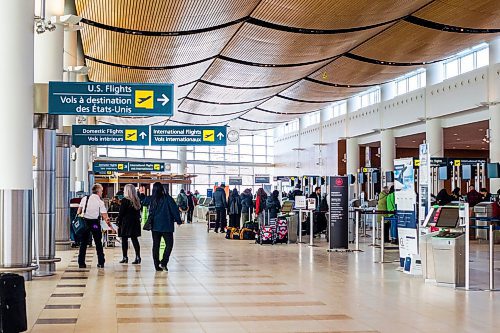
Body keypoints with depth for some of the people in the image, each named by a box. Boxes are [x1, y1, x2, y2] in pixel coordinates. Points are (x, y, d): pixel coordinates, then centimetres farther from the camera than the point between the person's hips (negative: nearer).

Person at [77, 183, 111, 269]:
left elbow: (79, 211, 5)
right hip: (95, 223, -2)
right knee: (98, 243, 9)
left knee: (83, 243, 8)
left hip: (85, 221, 2)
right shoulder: (100, 202, -6)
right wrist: (110, 226, -7)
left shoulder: (85, 199, 4)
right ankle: (101, 263, 10)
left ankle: (81, 263, 6)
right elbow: (105, 216, -10)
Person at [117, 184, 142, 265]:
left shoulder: (125, 200, -12)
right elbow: (138, 212, 10)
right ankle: (138, 257, 4)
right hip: (135, 222, 6)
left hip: (126, 222, -6)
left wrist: (118, 222, -4)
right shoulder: (137, 200, 5)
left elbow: (121, 213, -11)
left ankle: (125, 257, 6)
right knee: (134, 239, 8)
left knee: (124, 240, 4)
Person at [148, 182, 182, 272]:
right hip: (166, 226, -4)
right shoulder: (167, 198, -10)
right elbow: (174, 210, -8)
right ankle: (163, 263, -8)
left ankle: (157, 265, 10)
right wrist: (178, 220, 4)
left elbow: (150, 212, 6)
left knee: (156, 245, 9)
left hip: (155, 226, 4)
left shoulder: (153, 200, 1)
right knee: (169, 244, 5)